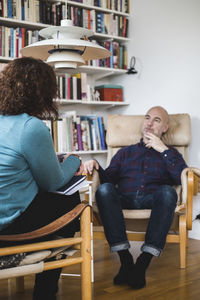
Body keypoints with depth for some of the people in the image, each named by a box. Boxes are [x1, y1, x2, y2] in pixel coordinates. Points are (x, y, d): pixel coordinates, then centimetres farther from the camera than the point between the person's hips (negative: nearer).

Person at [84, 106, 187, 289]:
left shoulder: (170, 154, 26)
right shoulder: (125, 152, 31)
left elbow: (182, 178, 4)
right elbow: (109, 178, 16)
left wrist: (163, 149, 3)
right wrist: (95, 166, -4)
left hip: (153, 200, -1)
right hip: (124, 200, 2)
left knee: (167, 191, -36)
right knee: (104, 189, -31)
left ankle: (143, 263, -37)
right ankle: (125, 259, -34)